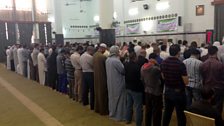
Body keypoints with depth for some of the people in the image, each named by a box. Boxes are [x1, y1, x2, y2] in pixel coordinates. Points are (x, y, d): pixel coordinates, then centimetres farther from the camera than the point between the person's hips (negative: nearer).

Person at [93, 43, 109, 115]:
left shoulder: (94, 55, 1)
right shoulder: (103, 57, -22)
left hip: (96, 76, 7)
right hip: (102, 77, -7)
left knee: (97, 92, 18)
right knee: (103, 94, 5)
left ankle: (97, 108, 31)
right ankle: (103, 110, 17)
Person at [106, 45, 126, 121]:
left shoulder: (107, 60, 3)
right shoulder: (116, 61, -24)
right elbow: (123, 70, -18)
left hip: (110, 82, 8)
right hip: (117, 83, -8)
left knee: (112, 97, 20)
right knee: (118, 99, 5)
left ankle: (112, 113, 34)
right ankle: (119, 116, 15)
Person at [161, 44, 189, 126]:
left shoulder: (164, 63, -5)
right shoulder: (180, 64, -22)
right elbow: (186, 82, -17)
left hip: (167, 91, 5)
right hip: (179, 93, -5)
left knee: (167, 112, 18)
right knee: (180, 115, 8)